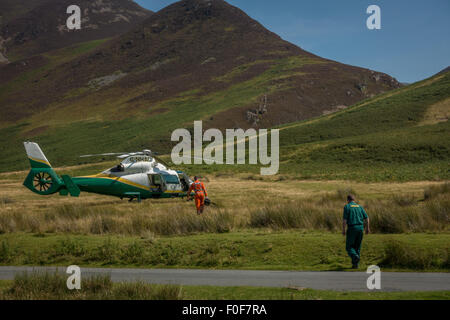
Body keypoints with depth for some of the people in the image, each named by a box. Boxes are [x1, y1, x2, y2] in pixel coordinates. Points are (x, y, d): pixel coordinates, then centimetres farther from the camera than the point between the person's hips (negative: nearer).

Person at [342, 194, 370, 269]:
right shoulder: (359, 207, 14)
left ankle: (355, 257, -23)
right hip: (360, 228, 5)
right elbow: (366, 218, 6)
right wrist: (367, 228, 12)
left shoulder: (347, 207, -1)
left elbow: (345, 220, -10)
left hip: (352, 228, -5)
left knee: (349, 247, 5)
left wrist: (343, 230, -4)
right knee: (357, 247, 15)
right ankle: (355, 264, 12)